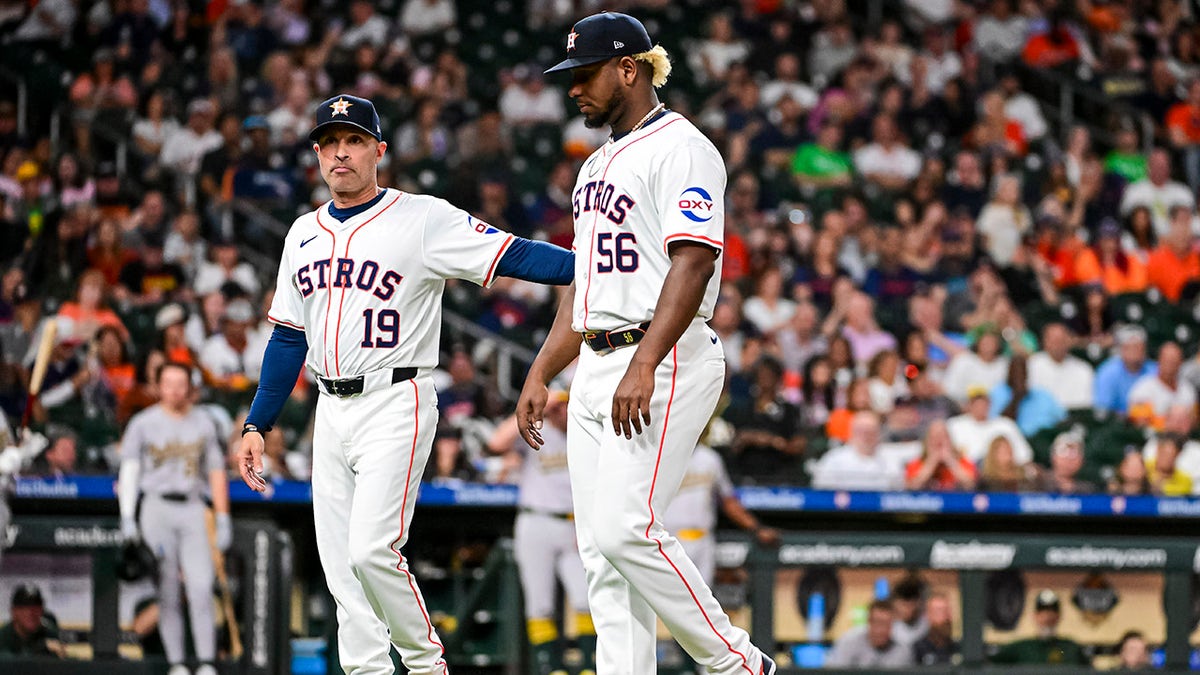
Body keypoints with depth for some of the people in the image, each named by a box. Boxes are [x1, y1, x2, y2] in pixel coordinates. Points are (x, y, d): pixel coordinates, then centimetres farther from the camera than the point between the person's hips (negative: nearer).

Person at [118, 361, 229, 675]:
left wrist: (223, 519, 8)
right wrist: (127, 517, -7)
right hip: (156, 506, -1)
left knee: (201, 587, -11)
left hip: (193, 508, 1)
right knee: (167, 590, -3)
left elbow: (216, 472, 14)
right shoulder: (143, 423, 6)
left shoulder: (204, 423, 12)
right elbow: (129, 470, 3)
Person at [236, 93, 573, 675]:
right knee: (342, 564, 3)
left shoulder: (423, 219, -5)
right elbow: (288, 338, 18)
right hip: (331, 411, 6)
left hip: (396, 404, -6)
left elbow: (512, 255, -15)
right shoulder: (304, 234, 14)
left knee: (373, 550, -16)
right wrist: (256, 425, 13)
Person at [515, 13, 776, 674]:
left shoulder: (680, 148, -8)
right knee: (600, 545, 3)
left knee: (624, 528, -17)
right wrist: (539, 375, 20)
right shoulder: (597, 165, 22)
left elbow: (692, 263, -19)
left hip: (663, 364, -9)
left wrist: (643, 367, -29)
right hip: (596, 369, 9)